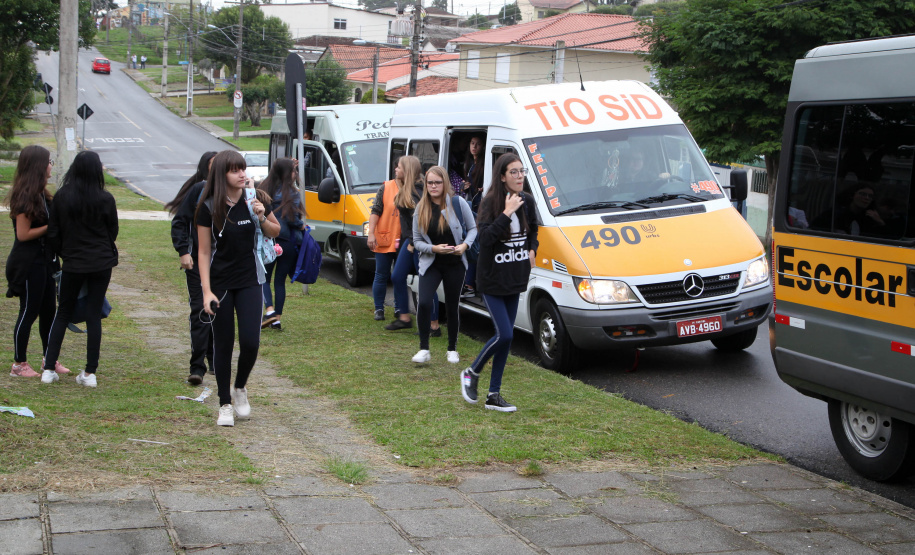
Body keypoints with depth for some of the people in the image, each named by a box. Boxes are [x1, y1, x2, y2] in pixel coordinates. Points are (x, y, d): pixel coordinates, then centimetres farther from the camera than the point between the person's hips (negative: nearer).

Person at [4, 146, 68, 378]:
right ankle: (19, 364, 10)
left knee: (49, 310, 14)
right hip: (28, 263, -9)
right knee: (29, 312, -1)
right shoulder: (25, 197, -18)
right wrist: (51, 226, -15)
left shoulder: (40, 194, 11)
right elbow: (23, 234, -19)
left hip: (44, 261, 9)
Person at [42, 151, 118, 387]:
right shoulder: (105, 199, -8)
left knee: (62, 314, 13)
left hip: (73, 264, 0)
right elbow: (113, 232, 4)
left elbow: (53, 233, 0)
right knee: (94, 316, 5)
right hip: (101, 263, 0)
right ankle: (90, 373, 6)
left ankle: (49, 369, 9)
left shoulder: (61, 197, -6)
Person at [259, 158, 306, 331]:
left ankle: (270, 310, -10)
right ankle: (277, 319, 8)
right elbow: (291, 219, -16)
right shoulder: (292, 193, -9)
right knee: (280, 280, 10)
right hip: (288, 242, -1)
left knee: (264, 278, 11)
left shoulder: (264, 189, 2)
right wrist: (301, 226, 3)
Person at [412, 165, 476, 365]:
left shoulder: (458, 203, -6)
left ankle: (452, 350, 24)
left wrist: (465, 245, -15)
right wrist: (434, 248, -16)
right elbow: (416, 241, 2)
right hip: (430, 264, 1)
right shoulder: (421, 208, -1)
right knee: (424, 303, -17)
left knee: (452, 306, 8)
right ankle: (424, 349, -4)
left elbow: (472, 228, 3)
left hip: (455, 264, -1)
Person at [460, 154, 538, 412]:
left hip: (515, 279, 6)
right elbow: (485, 238, -25)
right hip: (493, 279, -6)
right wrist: (507, 212, -27)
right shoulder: (491, 202, -13)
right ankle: (471, 373, 12)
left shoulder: (527, 201, 5)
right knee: (504, 335, -13)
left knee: (506, 336, 7)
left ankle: (494, 395, 15)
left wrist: (532, 250, 10)